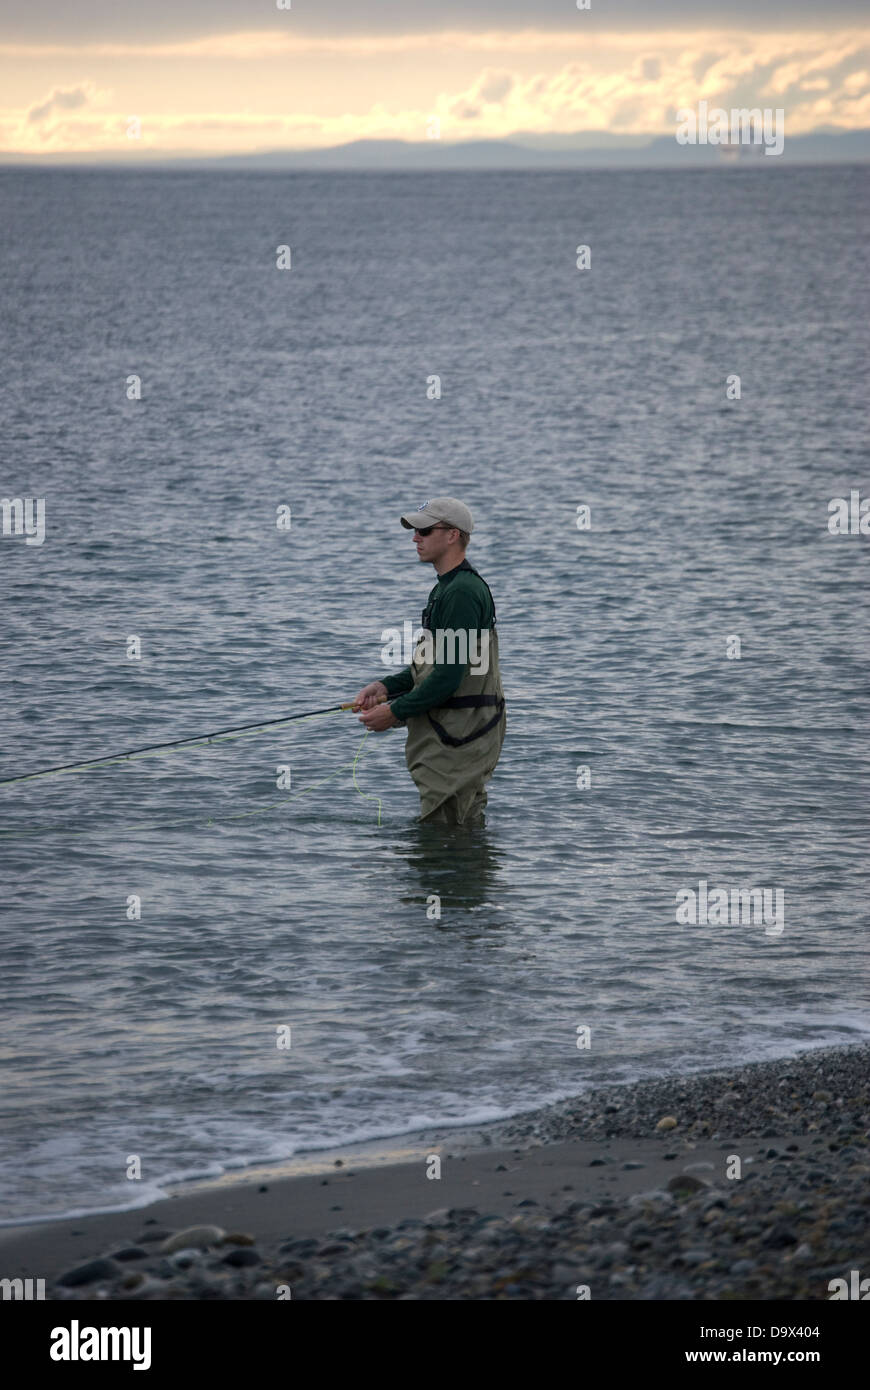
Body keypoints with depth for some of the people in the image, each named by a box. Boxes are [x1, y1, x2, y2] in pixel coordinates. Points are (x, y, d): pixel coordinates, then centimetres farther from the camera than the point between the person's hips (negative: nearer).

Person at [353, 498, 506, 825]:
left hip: (459, 735, -11)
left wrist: (396, 711, -15)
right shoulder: (446, 589, 18)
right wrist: (386, 687, 9)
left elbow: (449, 676, -23)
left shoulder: (462, 593, -18)